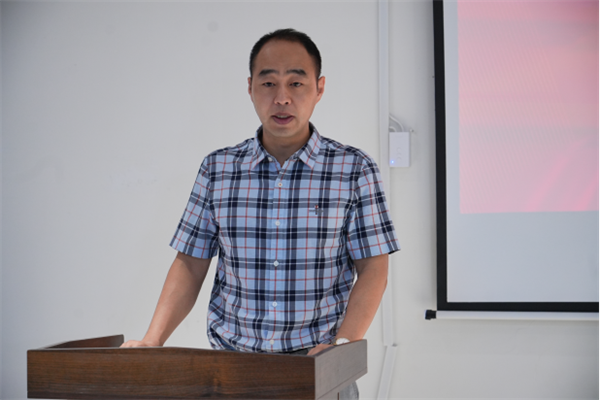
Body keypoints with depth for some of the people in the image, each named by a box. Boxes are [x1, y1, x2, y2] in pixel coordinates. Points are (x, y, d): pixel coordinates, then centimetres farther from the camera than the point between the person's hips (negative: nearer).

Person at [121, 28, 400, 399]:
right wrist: (151, 341, -8)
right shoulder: (217, 169, 4)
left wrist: (341, 346, -19)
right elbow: (190, 265, 4)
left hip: (318, 364, -1)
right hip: (231, 360, 2)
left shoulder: (354, 169, -2)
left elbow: (373, 271, -5)